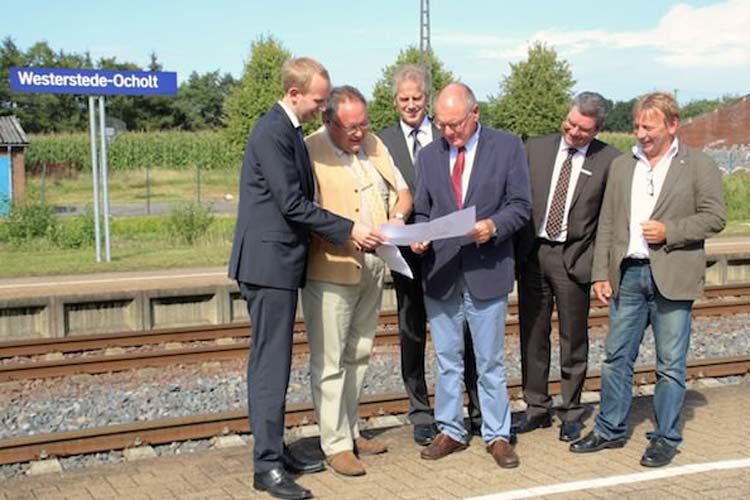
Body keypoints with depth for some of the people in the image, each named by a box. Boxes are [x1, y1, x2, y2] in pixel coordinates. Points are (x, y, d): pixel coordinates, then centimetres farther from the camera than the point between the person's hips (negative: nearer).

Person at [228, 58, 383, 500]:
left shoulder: (290, 131, 15)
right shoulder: (272, 133, -16)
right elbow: (292, 203, -19)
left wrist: (349, 231, 15)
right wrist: (349, 230, -14)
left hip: (282, 262, 10)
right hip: (269, 261, -10)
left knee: (273, 361, 14)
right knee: (271, 364, -8)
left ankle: (275, 450, 22)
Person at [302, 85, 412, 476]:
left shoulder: (374, 144, 12)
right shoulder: (310, 152, -11)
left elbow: (402, 191, 18)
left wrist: (397, 216, -3)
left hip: (372, 266, 7)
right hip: (332, 268, -7)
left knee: (358, 355, 15)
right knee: (329, 360, -2)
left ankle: (351, 431, 26)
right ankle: (336, 444, 5)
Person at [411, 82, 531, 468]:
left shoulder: (507, 147, 0)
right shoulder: (429, 155, 9)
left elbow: (520, 204, -2)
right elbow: (422, 210, 14)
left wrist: (494, 225, -20)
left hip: (486, 270, -3)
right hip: (439, 271, 3)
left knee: (490, 361, 5)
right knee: (447, 359, 11)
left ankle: (497, 436, 17)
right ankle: (450, 431, 23)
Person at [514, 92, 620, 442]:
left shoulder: (609, 161, -4)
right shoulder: (535, 148, 5)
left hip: (574, 258, -3)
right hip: (532, 253, 3)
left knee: (573, 340, 7)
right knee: (532, 336, 10)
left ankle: (570, 413, 21)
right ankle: (537, 409, 24)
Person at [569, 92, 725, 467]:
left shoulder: (699, 166, 0)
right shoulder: (621, 166, 12)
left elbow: (714, 217, -5)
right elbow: (607, 224, 10)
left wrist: (669, 231, -16)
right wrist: (601, 274, 4)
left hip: (672, 278, -4)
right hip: (628, 274, 4)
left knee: (670, 364, 3)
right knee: (616, 357, 10)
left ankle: (665, 439, 15)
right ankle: (610, 430, 22)